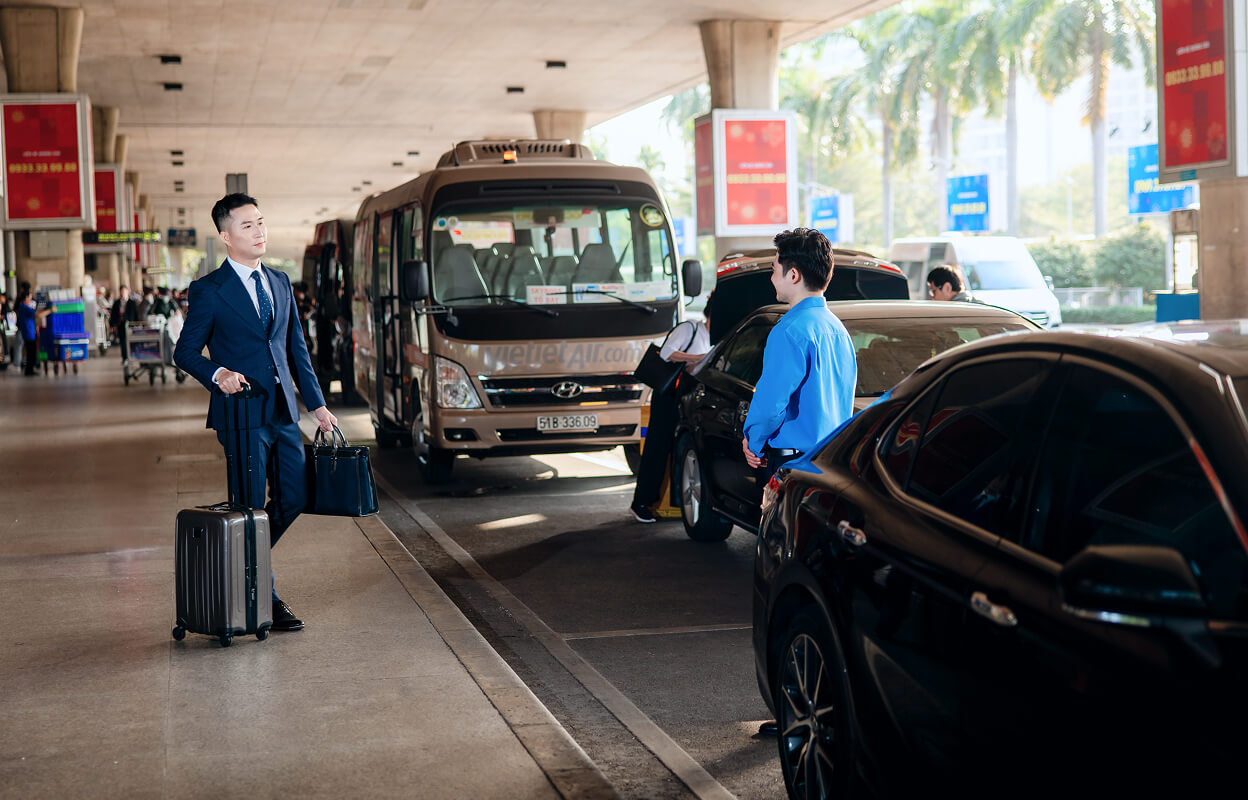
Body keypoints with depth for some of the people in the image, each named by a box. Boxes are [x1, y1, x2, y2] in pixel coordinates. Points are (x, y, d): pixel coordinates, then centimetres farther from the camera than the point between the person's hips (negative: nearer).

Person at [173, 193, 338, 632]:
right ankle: (265, 600, 10)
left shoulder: (280, 283, 14)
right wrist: (218, 374, -22)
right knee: (252, 508, -2)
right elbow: (185, 352, -3)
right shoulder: (209, 291, -6)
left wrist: (317, 403, 14)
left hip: (283, 412, 6)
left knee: (294, 498, 8)